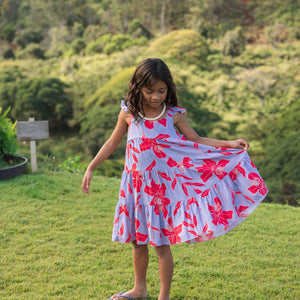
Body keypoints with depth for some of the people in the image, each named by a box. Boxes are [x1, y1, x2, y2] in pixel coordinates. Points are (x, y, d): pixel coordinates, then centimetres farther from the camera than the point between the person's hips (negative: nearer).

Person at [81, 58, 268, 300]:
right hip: (136, 187, 2)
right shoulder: (129, 114, -3)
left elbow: (196, 141, 3)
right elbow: (112, 143, 8)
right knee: (138, 241, 15)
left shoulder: (174, 115, -6)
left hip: (163, 187, -2)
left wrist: (230, 144, -5)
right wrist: (91, 168, 6)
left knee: (162, 243, 2)